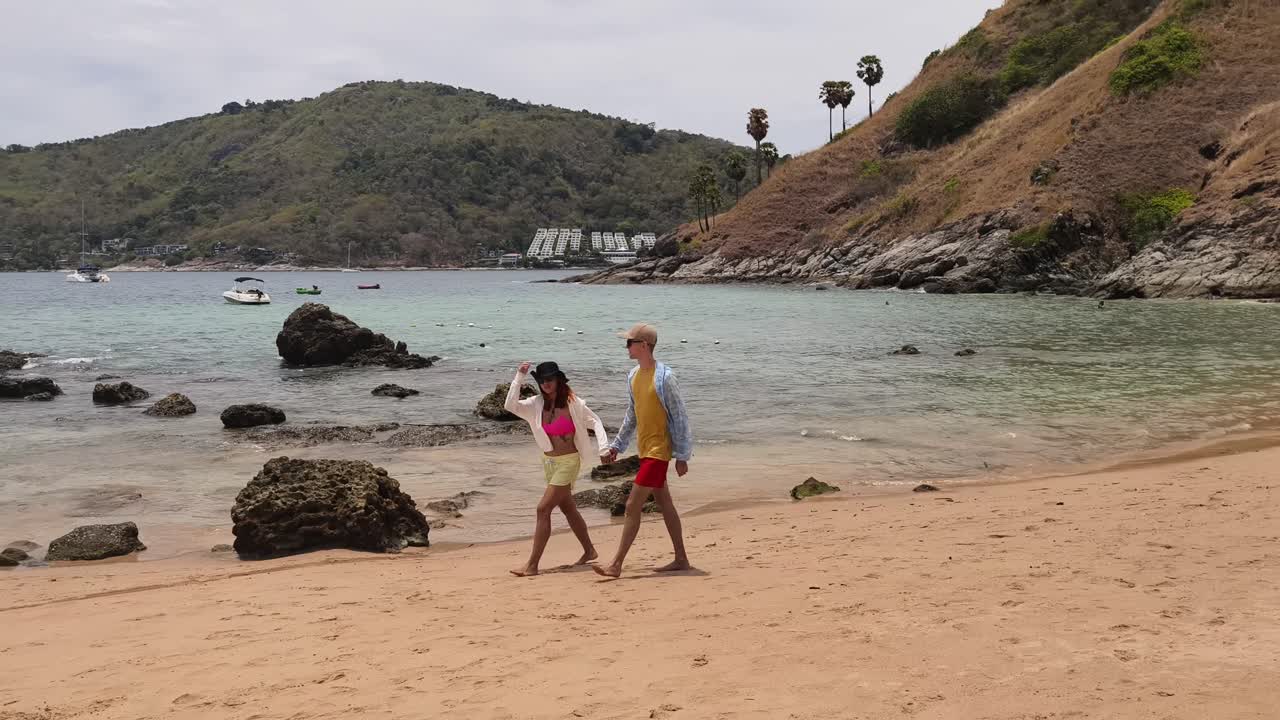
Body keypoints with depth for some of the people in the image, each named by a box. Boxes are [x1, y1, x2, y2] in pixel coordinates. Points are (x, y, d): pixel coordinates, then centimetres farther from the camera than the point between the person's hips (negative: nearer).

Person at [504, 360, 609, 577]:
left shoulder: (573, 404, -12)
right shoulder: (537, 404, 0)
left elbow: (595, 421, -5)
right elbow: (511, 406, -12)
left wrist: (603, 447, -16)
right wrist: (519, 377, -15)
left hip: (568, 461, -7)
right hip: (549, 461, 7)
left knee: (543, 509, -13)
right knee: (568, 508, 19)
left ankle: (532, 565, -12)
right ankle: (589, 551, 37)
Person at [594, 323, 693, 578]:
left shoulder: (664, 377, -17)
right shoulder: (634, 376, 8)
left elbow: (679, 418, -14)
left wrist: (682, 456, -13)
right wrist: (616, 446, 17)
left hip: (658, 451, -9)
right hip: (645, 450, 9)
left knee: (632, 506, -10)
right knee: (665, 504, 14)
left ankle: (616, 565, -7)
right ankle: (681, 559, 23)